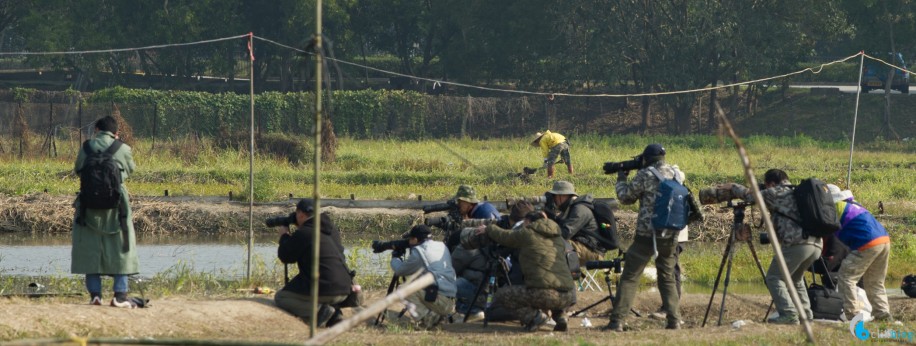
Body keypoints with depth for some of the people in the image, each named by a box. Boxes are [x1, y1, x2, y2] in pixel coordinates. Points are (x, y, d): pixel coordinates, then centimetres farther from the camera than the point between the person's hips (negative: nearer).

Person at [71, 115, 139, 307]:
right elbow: (131, 169, 12)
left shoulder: (87, 147, -3)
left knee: (90, 249, 10)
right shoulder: (123, 149, -5)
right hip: (116, 205, -1)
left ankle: (95, 293, 5)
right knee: (120, 249, 8)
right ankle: (120, 294, 1)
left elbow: (78, 169, 10)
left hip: (89, 205, 1)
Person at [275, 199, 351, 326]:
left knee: (280, 298, 9)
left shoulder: (302, 233, -11)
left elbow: (285, 257, -1)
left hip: (323, 290, -8)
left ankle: (319, 311, -13)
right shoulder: (332, 229, 12)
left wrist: (284, 235, 17)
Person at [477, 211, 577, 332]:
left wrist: (488, 229, 40)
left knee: (501, 295, 14)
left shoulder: (527, 234, 6)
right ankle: (560, 316, 14)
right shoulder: (559, 238, 19)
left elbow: (504, 237, 20)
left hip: (544, 294, -5)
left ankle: (533, 315, -5)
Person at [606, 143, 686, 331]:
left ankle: (617, 321, -6)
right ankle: (674, 320, 9)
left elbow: (625, 197, 2)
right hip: (671, 236, 5)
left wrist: (621, 178, 19)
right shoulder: (677, 174, 7)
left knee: (629, 278, -1)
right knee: (668, 278, 16)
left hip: (647, 235, -5)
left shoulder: (645, 175, -9)